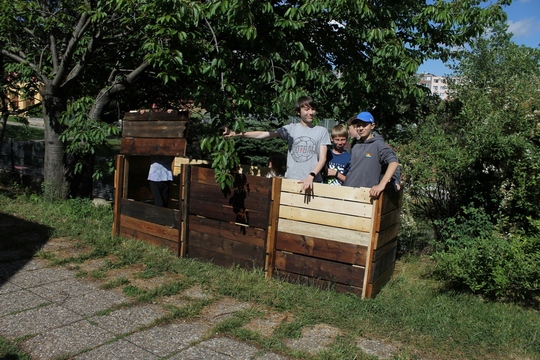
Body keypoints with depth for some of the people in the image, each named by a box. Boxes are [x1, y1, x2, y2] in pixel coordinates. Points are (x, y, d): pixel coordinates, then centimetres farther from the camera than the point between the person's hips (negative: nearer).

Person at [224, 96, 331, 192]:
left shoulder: (321, 131, 4)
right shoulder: (291, 128, 5)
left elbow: (322, 159, 0)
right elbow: (263, 134, 1)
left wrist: (311, 176, -17)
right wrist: (236, 134, -7)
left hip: (313, 183, -1)